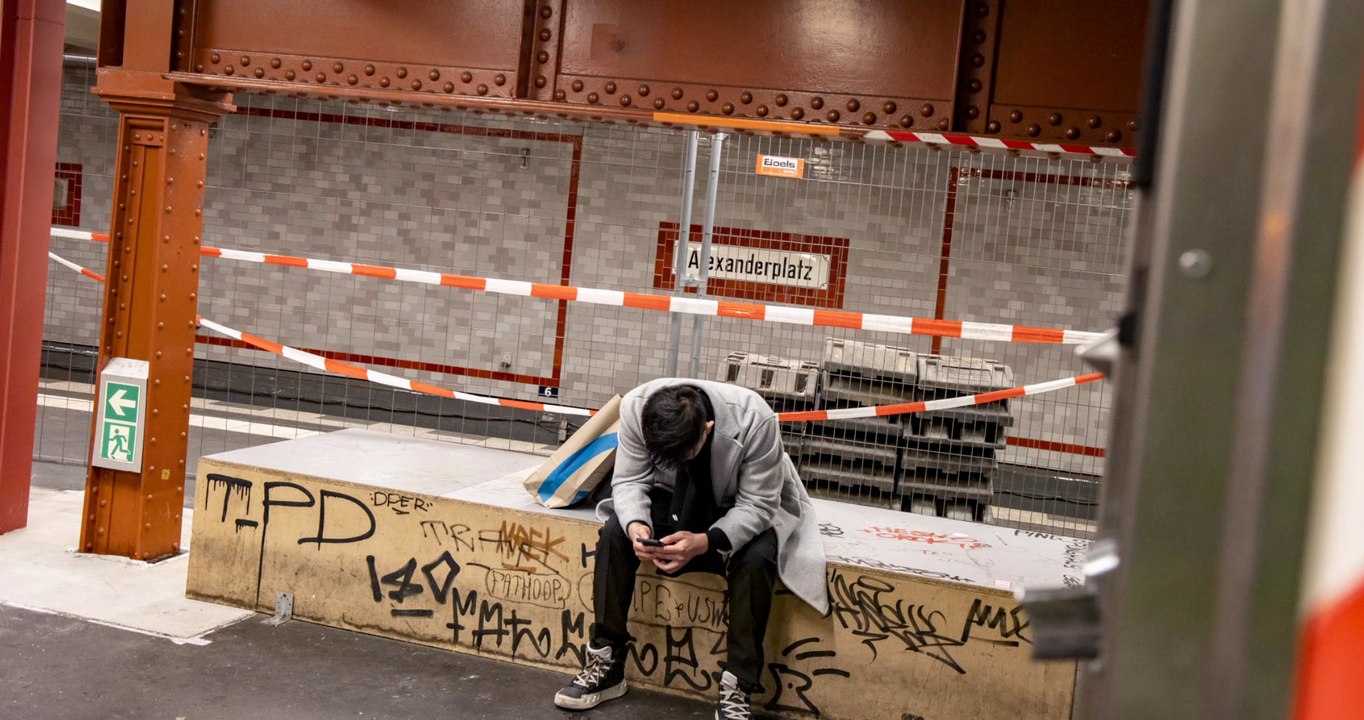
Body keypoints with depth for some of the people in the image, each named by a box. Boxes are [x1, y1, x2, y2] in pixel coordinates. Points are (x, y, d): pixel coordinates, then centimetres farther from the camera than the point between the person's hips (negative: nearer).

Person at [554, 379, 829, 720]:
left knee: (755, 559, -32)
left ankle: (737, 689, -19)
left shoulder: (754, 419, -36)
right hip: (672, 500, 3)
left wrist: (706, 542, -43)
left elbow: (758, 505, -27)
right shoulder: (636, 406, -28)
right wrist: (635, 523, -38)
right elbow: (629, 480, -16)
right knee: (615, 533, -22)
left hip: (742, 510, -2)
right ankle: (605, 662, -9)